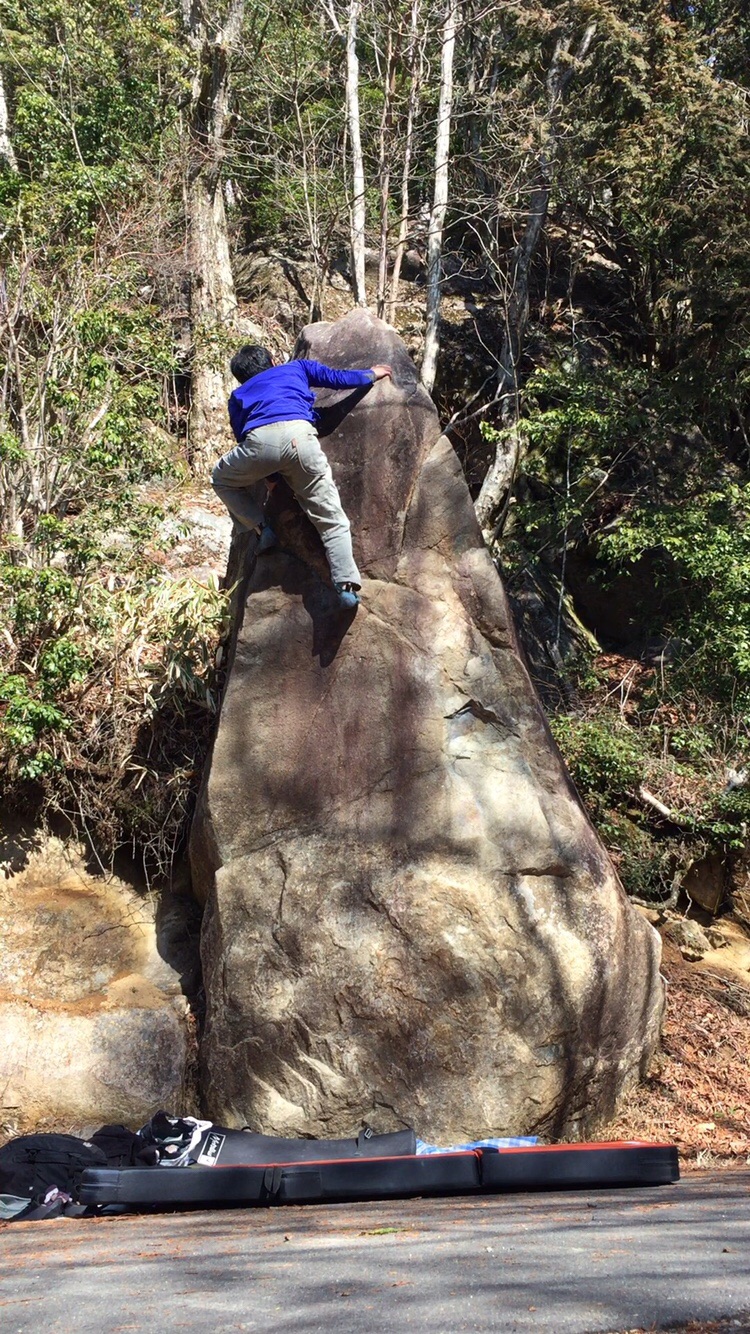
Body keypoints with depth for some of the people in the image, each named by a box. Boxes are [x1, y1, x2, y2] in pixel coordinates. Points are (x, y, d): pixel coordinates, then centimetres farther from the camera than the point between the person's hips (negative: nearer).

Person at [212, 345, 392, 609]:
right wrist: (371, 374, 46)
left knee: (221, 480, 32)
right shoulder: (297, 367, 36)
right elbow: (337, 378, 28)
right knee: (331, 519, 7)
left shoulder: (238, 396, 37)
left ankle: (262, 528, 15)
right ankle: (346, 586, -11)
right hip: (299, 437, 0)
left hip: (258, 441, 0)